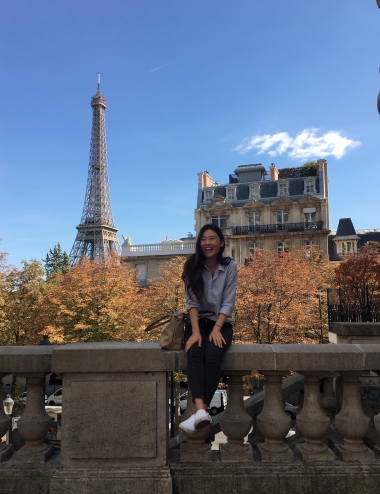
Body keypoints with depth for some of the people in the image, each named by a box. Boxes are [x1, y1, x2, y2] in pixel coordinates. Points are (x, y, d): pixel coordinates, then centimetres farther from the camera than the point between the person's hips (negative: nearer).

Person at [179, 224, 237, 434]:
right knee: (194, 355, -31)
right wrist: (196, 331, -21)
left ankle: (199, 412, -36)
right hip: (197, 321, 1)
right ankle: (201, 410, -45)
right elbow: (191, 302, -8)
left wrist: (216, 329, -20)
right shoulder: (192, 266, -1)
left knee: (212, 356, -32)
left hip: (221, 322, 0)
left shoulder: (230, 266, -3)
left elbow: (228, 303, -7)